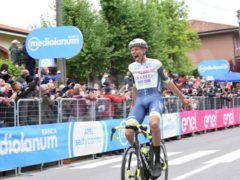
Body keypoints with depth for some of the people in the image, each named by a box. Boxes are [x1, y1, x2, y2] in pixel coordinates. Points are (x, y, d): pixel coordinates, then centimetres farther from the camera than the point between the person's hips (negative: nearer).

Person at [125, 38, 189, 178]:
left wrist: (182, 98, 15)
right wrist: (133, 104, 34)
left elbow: (167, 82, 11)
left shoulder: (155, 63, 3)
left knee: (153, 123, -37)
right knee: (128, 132, -22)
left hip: (154, 98, -4)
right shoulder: (132, 67, 14)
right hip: (140, 101, 4)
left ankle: (158, 161, -22)